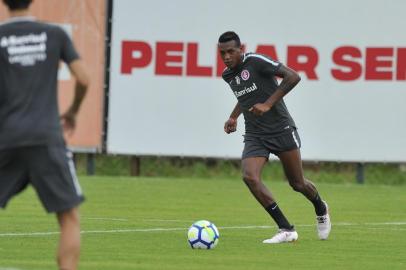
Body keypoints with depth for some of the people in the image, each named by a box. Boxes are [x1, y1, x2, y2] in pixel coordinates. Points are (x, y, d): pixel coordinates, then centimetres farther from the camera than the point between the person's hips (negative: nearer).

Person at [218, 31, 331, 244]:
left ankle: (321, 209, 40)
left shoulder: (256, 62, -14)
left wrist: (268, 104, -24)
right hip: (254, 136, 5)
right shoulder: (228, 75, 8)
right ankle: (286, 230, -16)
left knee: (297, 184, 3)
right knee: (249, 177, -21)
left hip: (282, 130, -5)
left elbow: (293, 77, -21)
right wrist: (234, 117, 18)